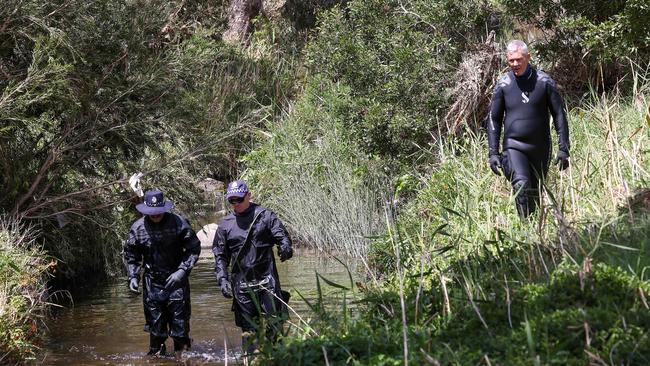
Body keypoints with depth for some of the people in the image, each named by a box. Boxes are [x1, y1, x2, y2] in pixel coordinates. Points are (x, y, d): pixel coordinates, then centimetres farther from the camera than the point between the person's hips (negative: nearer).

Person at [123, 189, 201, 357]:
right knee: (155, 324, 6)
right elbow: (131, 256, 10)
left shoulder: (179, 223, -9)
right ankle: (156, 354, 19)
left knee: (180, 323, 1)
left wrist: (182, 271, -13)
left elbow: (194, 248, -3)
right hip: (152, 283, 2)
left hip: (176, 281, -2)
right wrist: (133, 277, -3)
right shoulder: (138, 228, -2)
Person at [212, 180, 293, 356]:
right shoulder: (225, 225, 11)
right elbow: (220, 256, 13)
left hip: (266, 280, -2)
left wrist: (285, 247, -24)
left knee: (273, 323, -9)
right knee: (248, 329, 4)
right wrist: (223, 279, 1)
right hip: (241, 284, 2)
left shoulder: (265, 216, 5)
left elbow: (282, 236, 0)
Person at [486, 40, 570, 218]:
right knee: (521, 185, -24)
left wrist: (563, 149, -4)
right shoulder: (503, 84, 1)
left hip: (540, 147, 1)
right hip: (513, 146, -1)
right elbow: (493, 119, 7)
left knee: (536, 194, 9)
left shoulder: (544, 81, -1)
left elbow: (559, 115, 1)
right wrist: (493, 153, 1)